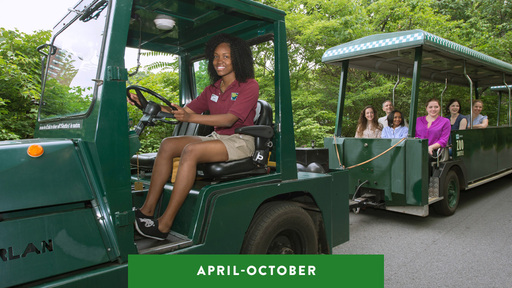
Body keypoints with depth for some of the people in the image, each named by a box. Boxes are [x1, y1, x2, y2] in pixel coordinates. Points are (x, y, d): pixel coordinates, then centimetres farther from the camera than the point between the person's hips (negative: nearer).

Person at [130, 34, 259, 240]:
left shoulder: (249, 86, -7)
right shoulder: (212, 89, 15)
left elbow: (230, 119, -21)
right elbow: (186, 110, 9)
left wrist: (191, 117, -33)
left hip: (240, 141, -7)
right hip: (216, 138, 7)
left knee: (191, 150, -31)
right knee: (168, 144, -13)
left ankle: (164, 224, -29)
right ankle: (147, 209, -15)